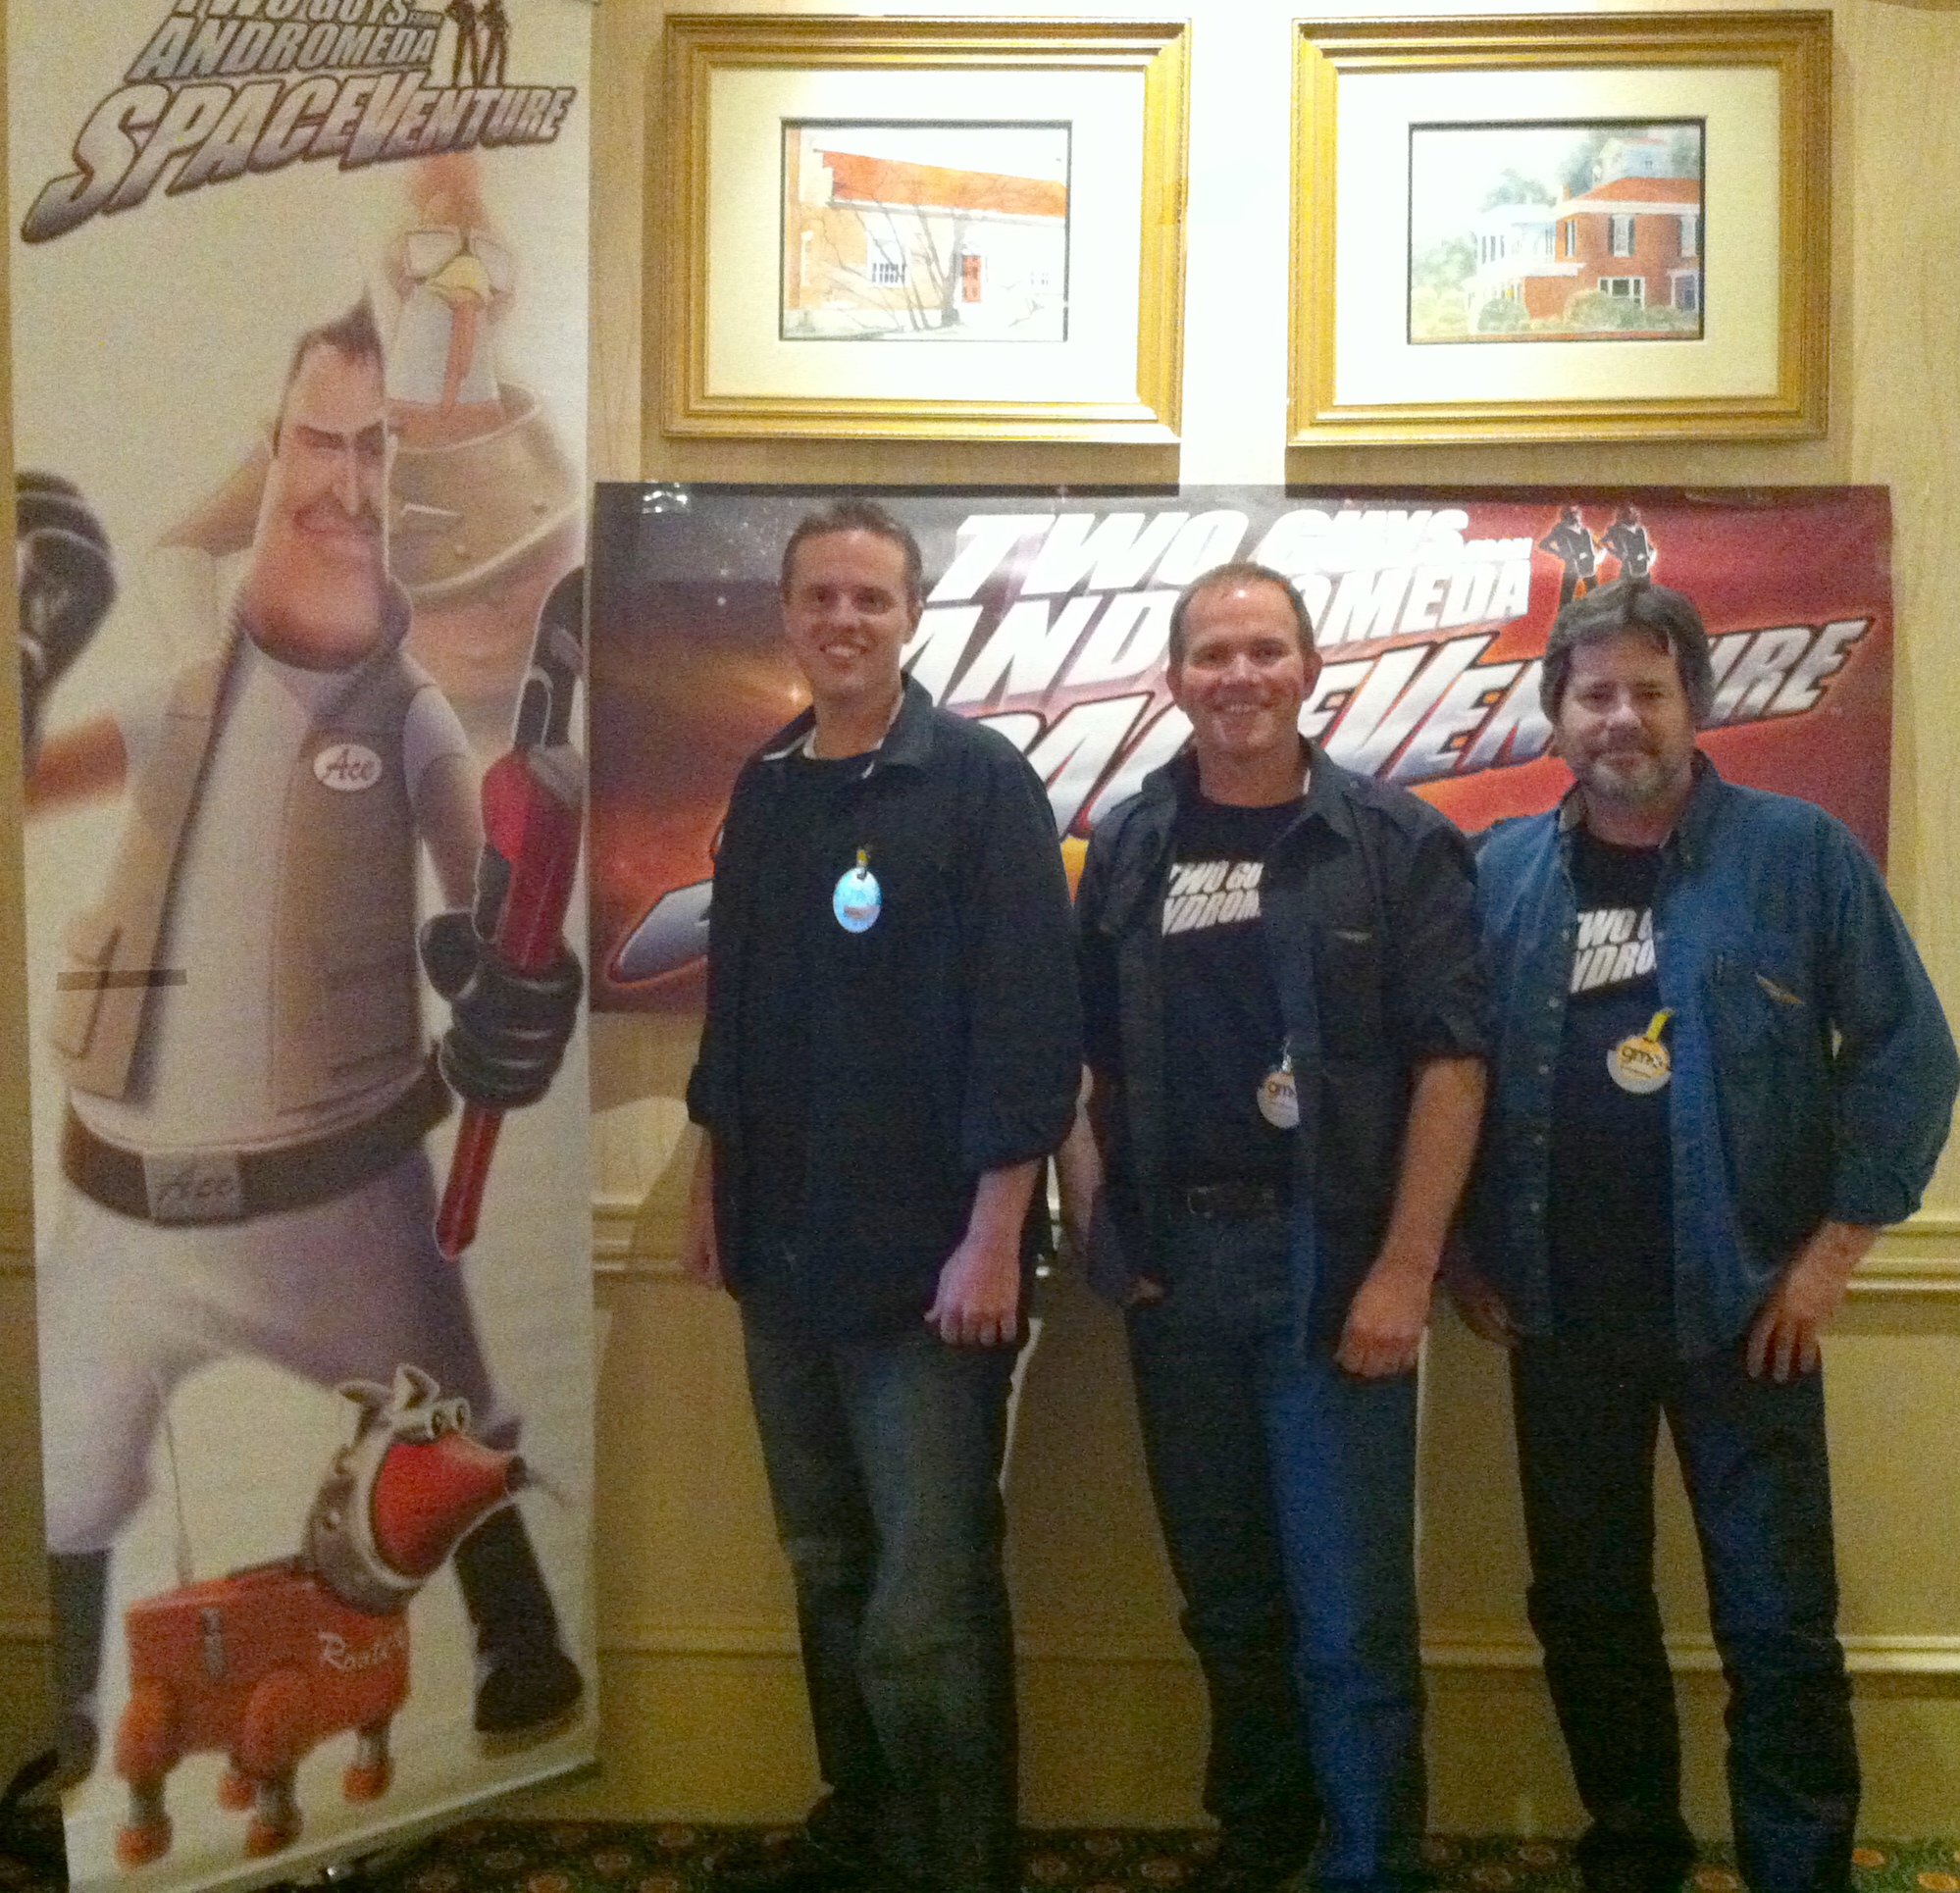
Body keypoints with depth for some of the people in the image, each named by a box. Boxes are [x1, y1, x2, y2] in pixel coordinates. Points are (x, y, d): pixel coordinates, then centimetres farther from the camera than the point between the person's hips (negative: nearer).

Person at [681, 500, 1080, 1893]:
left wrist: (995, 1237, -18)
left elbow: (1029, 1022, -14)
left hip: (926, 1258, -6)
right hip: (782, 1250, 7)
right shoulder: (766, 788, 10)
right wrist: (716, 1180, 15)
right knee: (825, 1568, 18)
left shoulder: (980, 781, -9)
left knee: (927, 1604, 0)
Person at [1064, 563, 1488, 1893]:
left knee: (1353, 1611, 0)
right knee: (1224, 1588, 17)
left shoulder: (1396, 843, -3)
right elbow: (1079, 1056, 11)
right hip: (1174, 1264, 4)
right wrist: (1094, 1216, 1)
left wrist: (1405, 1271, -13)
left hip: (1333, 1260, -3)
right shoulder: (1128, 850, 7)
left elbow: (1450, 1061, -8)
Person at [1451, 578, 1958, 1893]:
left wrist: (1833, 1251, -7)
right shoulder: (1501, 874, 4)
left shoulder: (1799, 852, -3)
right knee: (1586, 1605, 14)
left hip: (1742, 1306, -2)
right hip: (1559, 1316, 3)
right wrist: (1463, 1255, 2)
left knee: (1780, 1622, 5)